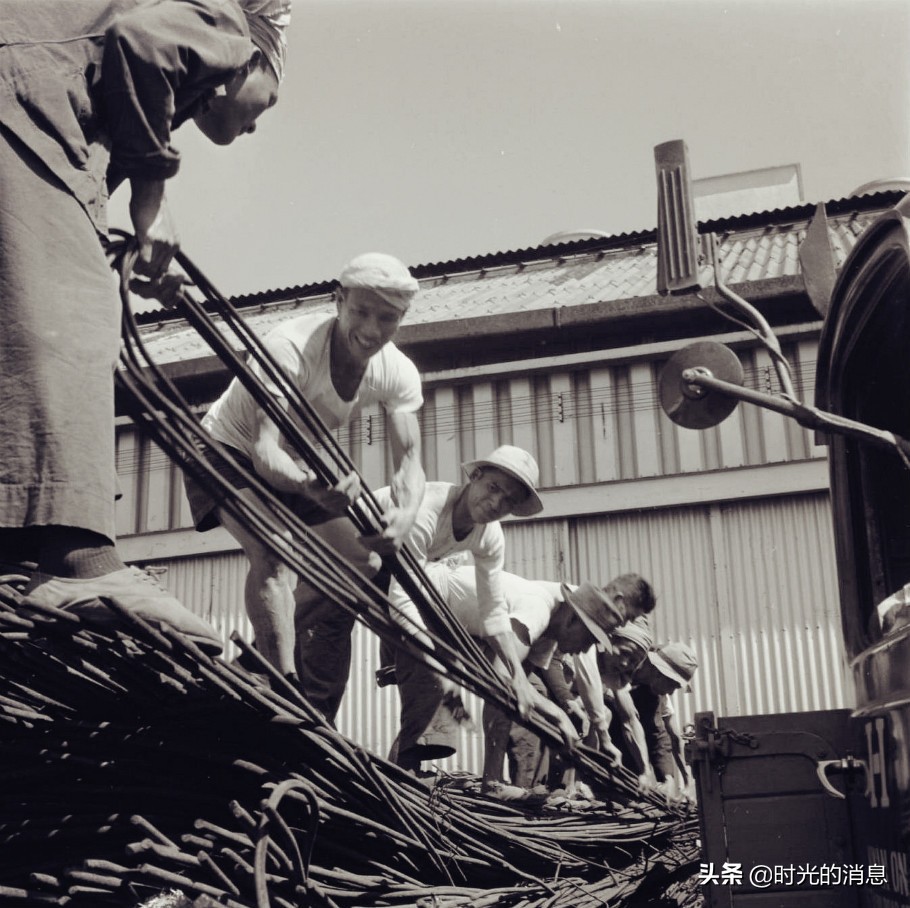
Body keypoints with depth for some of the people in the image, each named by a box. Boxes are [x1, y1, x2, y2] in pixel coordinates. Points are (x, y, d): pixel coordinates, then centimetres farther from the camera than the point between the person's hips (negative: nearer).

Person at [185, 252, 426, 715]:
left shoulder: (398, 373, -16)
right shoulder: (290, 347, -35)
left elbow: (409, 462, -22)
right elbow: (265, 450, -43)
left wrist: (403, 514, -45)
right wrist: (311, 486, -65)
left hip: (303, 466, 7)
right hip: (228, 452, -6)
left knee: (364, 564, 1)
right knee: (271, 552, -33)